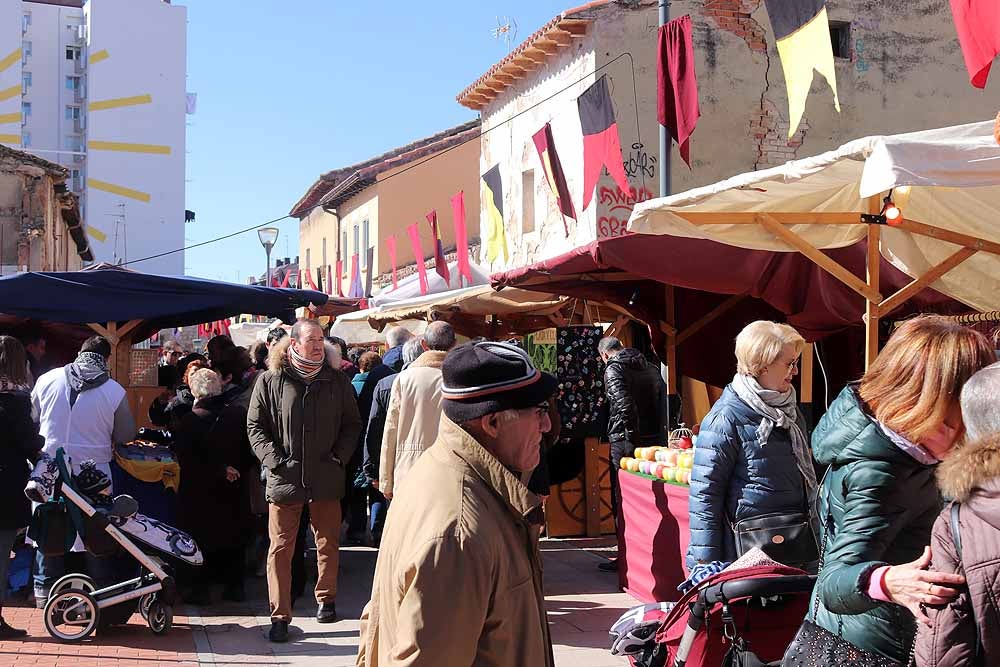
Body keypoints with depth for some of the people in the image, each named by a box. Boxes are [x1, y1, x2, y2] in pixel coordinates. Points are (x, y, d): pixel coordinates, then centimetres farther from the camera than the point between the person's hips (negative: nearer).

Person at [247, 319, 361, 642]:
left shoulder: (337, 381, 6)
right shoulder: (270, 381, 0)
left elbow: (352, 424, 11)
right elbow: (255, 425, 2)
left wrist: (340, 456, -2)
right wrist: (273, 459, -9)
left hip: (327, 479, 2)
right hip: (284, 479, -2)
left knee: (328, 543, 13)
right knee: (280, 548, -1)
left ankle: (326, 599, 32)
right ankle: (280, 616, 7)